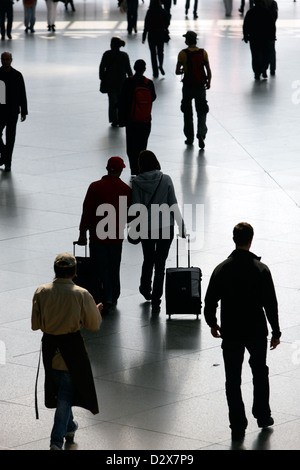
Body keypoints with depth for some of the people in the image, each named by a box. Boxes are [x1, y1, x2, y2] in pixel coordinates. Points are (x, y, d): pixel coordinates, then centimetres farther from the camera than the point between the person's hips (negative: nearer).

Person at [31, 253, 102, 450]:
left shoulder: (41, 292, -10)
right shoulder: (81, 295, -16)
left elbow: (35, 325, -3)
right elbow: (94, 325, -6)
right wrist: (97, 311, 15)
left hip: (49, 347, 3)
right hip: (71, 347, -3)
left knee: (58, 388, 24)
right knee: (67, 392, 6)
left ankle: (69, 426, 44)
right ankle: (57, 439, -4)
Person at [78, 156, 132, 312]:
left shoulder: (95, 187, -9)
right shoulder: (126, 189, -1)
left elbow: (87, 211, -9)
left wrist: (82, 233, -3)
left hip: (97, 235, -3)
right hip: (117, 236, 3)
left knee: (100, 269, 0)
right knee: (114, 268, 17)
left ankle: (106, 299, -12)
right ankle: (113, 298, 27)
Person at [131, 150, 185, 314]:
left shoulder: (137, 182, -8)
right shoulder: (165, 180, -8)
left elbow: (136, 208, -6)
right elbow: (173, 205, -7)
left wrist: (134, 228, 6)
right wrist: (181, 226, 2)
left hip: (146, 228, 1)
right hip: (165, 227, -1)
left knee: (148, 260, 23)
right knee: (160, 264, 4)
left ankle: (146, 289, 42)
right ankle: (156, 301, 3)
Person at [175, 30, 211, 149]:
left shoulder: (183, 53, -9)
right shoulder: (203, 52, -4)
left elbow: (177, 72, -9)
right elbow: (208, 70, -1)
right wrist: (208, 82, 14)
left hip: (188, 87, -1)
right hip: (200, 86, 1)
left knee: (187, 113, 13)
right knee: (202, 112, 8)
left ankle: (189, 138, 17)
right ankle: (201, 133, -13)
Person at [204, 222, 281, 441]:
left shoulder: (222, 269, -9)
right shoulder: (261, 269, -12)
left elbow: (210, 301, -3)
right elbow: (271, 304, -9)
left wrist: (212, 323, 15)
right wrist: (276, 331, 2)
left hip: (231, 333, 0)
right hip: (257, 331, 0)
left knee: (233, 380, 7)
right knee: (260, 373, 23)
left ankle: (238, 427, 6)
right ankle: (263, 416, 31)